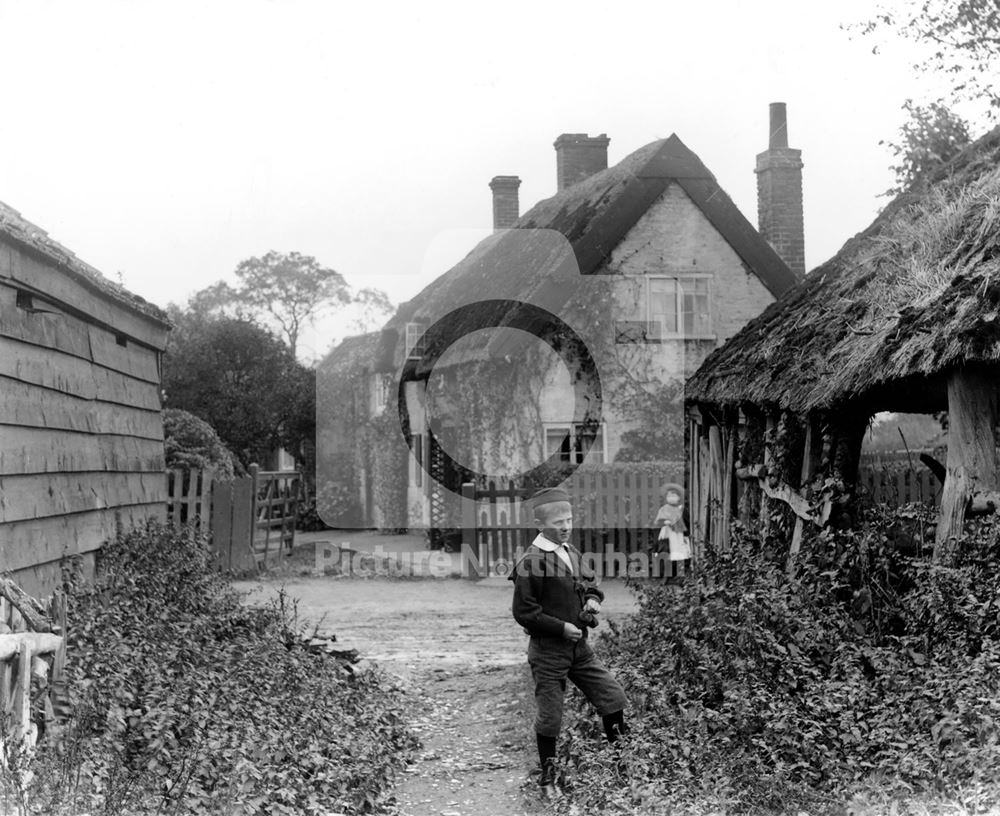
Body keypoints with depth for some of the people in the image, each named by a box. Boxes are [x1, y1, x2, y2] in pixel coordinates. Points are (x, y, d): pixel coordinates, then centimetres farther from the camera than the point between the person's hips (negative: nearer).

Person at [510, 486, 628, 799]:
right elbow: (523, 611, -17)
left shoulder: (571, 552, 6)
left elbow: (590, 582, 21)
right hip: (548, 650, -7)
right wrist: (561, 627, -19)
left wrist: (593, 599, -2)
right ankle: (548, 778, 22)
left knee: (613, 696, 6)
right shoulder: (532, 562, -18)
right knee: (549, 717, 5)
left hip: (579, 646, 7)